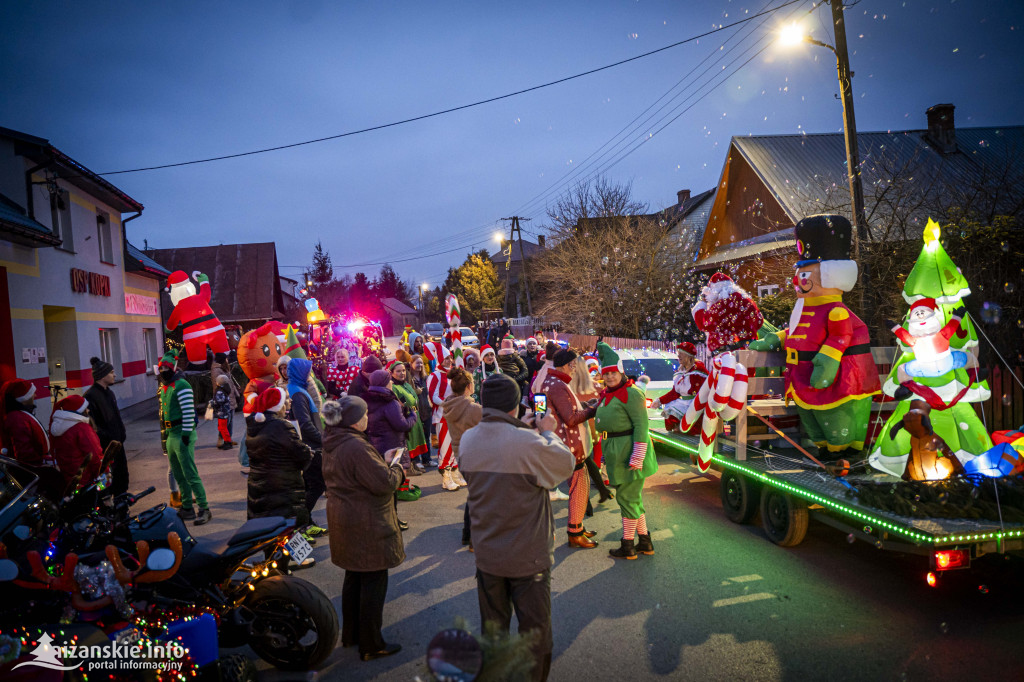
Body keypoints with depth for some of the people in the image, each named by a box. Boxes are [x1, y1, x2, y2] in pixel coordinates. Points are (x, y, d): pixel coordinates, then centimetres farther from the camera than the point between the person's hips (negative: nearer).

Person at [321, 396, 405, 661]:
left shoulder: (332, 444, 5)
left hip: (342, 518, 10)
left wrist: (384, 465, 9)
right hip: (366, 527, -10)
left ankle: (350, 634, 37)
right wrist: (397, 467, -6)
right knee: (373, 583, 3)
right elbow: (385, 482, -26)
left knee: (354, 578, 23)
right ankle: (371, 646, 15)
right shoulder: (357, 447, -27)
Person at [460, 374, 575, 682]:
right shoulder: (529, 442, -26)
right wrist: (548, 433, 5)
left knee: (492, 627, 21)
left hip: (487, 555, 5)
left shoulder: (467, 441, -8)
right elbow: (566, 463, -11)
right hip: (528, 557, -5)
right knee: (535, 630, 15)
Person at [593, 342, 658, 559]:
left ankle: (627, 546, 12)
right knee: (633, 498, 17)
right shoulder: (606, 394, 13)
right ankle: (645, 542, 28)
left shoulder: (631, 393, -15)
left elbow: (641, 425, -20)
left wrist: (636, 458, -25)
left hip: (629, 450, -10)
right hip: (616, 452, 10)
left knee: (627, 497, 0)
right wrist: (606, 454, 22)